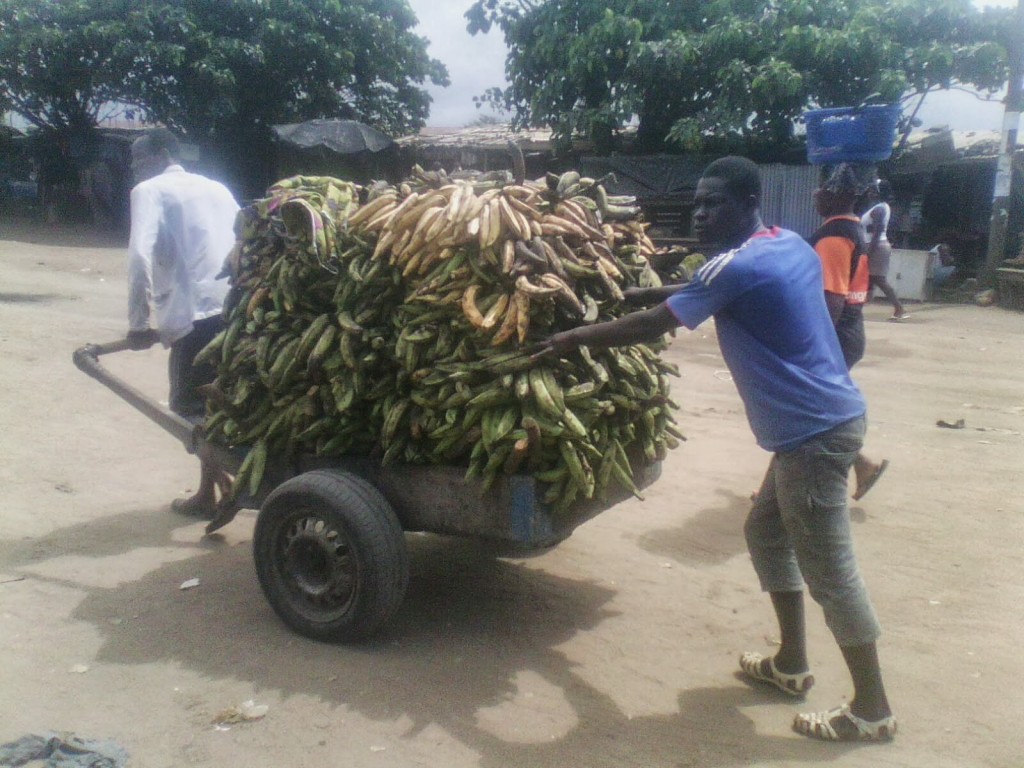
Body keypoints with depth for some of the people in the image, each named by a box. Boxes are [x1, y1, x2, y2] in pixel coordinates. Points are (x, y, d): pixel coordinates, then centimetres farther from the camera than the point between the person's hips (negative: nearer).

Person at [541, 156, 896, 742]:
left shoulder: (737, 268, -17)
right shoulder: (794, 245, 10)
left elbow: (651, 326, -11)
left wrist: (576, 338, -1)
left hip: (815, 431, -10)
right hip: (822, 420, 10)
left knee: (830, 569, 0)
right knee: (767, 533, 20)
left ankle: (873, 709, 14)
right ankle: (792, 663, 31)